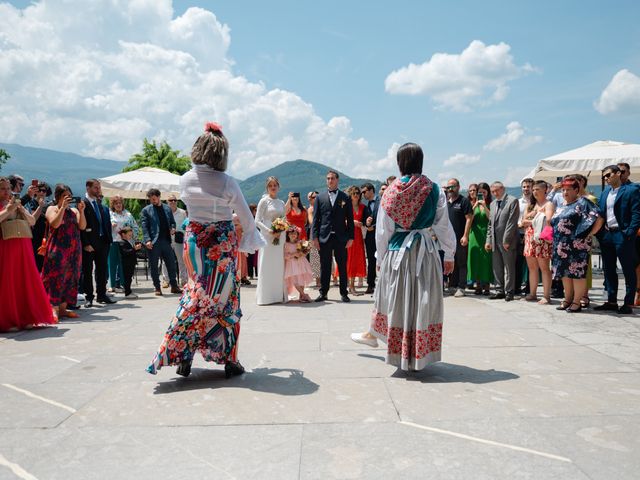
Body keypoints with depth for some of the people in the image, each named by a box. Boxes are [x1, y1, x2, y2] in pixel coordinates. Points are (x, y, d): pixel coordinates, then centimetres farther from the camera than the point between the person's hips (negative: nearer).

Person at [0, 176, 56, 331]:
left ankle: (28, 317, 15)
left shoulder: (17, 203, 17)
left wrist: (20, 208, -2)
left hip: (23, 247, 5)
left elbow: (32, 222, 10)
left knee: (26, 279, 6)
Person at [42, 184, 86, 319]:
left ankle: (63, 308, 10)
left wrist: (81, 211, -10)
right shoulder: (52, 209, 2)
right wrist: (63, 207, -17)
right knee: (56, 276, -8)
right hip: (57, 248, -5)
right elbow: (55, 224, -16)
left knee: (70, 277, 4)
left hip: (73, 249, 5)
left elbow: (82, 226, 1)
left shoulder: (74, 210, 14)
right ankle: (54, 309, -7)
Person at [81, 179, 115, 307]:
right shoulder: (83, 203, -9)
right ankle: (88, 297, 11)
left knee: (102, 269, 12)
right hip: (89, 243, -7)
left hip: (102, 241, 7)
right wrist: (86, 244, -16)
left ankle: (101, 295, 22)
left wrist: (108, 238, 6)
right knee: (87, 270, 3)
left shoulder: (99, 203, 13)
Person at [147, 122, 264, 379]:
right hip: (222, 244, -3)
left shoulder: (185, 180, -2)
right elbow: (246, 217, -4)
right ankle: (229, 361, 14)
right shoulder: (227, 183, -13)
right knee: (225, 297, 6)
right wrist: (253, 240, 12)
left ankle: (182, 357, 15)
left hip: (194, 242, 3)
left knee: (195, 295, 14)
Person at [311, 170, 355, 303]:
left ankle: (343, 293, 13)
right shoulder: (320, 198, 9)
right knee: (324, 267, 6)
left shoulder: (345, 198, 6)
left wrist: (350, 237, -2)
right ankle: (323, 293, 16)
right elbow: (315, 218, 6)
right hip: (324, 237, 1)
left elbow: (350, 219, 4)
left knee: (342, 267, 4)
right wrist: (315, 237, -2)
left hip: (341, 237, -1)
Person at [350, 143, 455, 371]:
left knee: (392, 294, 17)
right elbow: (443, 226, 0)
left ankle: (373, 333, 37)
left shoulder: (391, 192, -4)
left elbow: (383, 231, 0)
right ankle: (419, 354, 18)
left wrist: (380, 258, 11)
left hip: (397, 250, 0)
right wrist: (449, 255, 11)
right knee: (422, 299, 9)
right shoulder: (434, 190, -4)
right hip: (425, 251, 0)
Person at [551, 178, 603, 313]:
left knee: (577, 272, -4)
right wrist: (555, 241, 16)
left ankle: (576, 302, 3)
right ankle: (567, 299, 22)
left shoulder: (582, 203, -5)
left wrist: (588, 235, -10)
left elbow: (599, 219, -12)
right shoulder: (561, 206, 17)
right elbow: (554, 223, 28)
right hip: (561, 246, 7)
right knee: (564, 272, 12)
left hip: (576, 245, -7)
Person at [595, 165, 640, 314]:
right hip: (606, 235, 7)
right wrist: (600, 233, 5)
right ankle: (611, 301, 21)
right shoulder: (604, 193, 15)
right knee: (608, 269, 12)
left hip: (622, 235, -7)